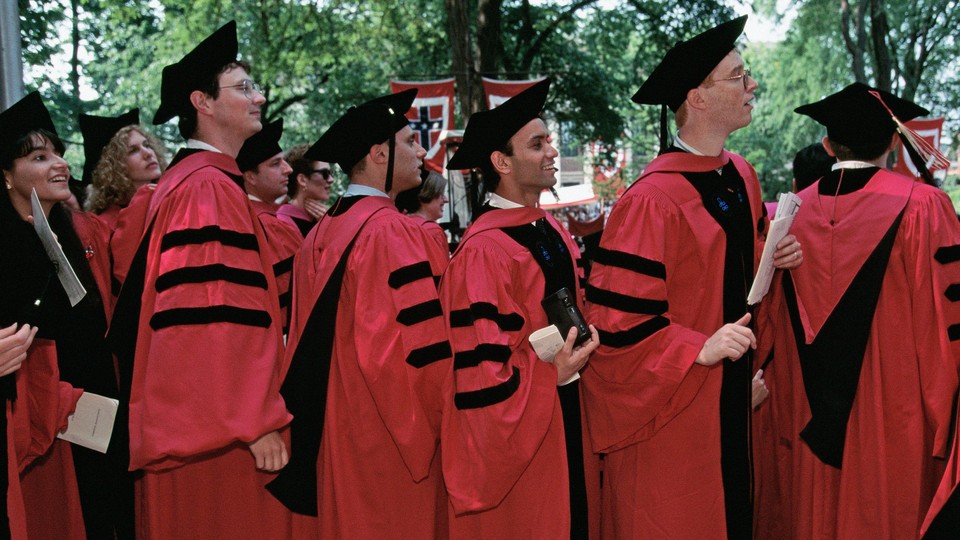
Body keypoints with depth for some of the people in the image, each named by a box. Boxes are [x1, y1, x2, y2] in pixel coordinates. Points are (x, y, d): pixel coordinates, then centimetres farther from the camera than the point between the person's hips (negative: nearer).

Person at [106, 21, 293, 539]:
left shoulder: (188, 181, 16)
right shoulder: (210, 188, -16)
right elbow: (217, 320, -24)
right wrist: (257, 424, -22)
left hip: (187, 423, 10)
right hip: (220, 432, -10)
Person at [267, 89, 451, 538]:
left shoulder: (321, 233, 8)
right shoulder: (390, 232, -18)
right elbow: (422, 343, -21)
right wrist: (445, 420, -8)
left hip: (330, 431, 8)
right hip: (391, 433, -8)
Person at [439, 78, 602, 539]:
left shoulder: (554, 233, 8)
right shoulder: (483, 250, -19)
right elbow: (478, 365, -20)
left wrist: (587, 345, 5)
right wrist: (554, 375, -24)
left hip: (569, 427, 8)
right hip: (515, 434, -8)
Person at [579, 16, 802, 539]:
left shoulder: (741, 175, 5)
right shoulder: (653, 201, -22)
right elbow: (616, 314, -22)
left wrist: (774, 257, 1)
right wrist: (698, 348, -24)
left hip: (732, 392, 8)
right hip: (673, 405, -8)